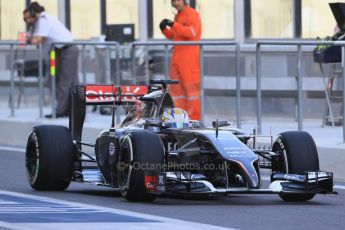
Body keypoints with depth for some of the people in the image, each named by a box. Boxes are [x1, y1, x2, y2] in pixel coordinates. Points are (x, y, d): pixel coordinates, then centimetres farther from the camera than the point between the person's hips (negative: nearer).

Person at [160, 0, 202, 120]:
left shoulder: (192, 14, -6)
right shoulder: (178, 16, 20)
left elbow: (192, 32, -21)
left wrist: (173, 25, -22)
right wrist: (164, 29, 5)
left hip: (189, 56, -9)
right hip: (177, 56, 9)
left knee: (191, 86, -7)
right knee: (176, 86, 7)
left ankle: (195, 116, -5)